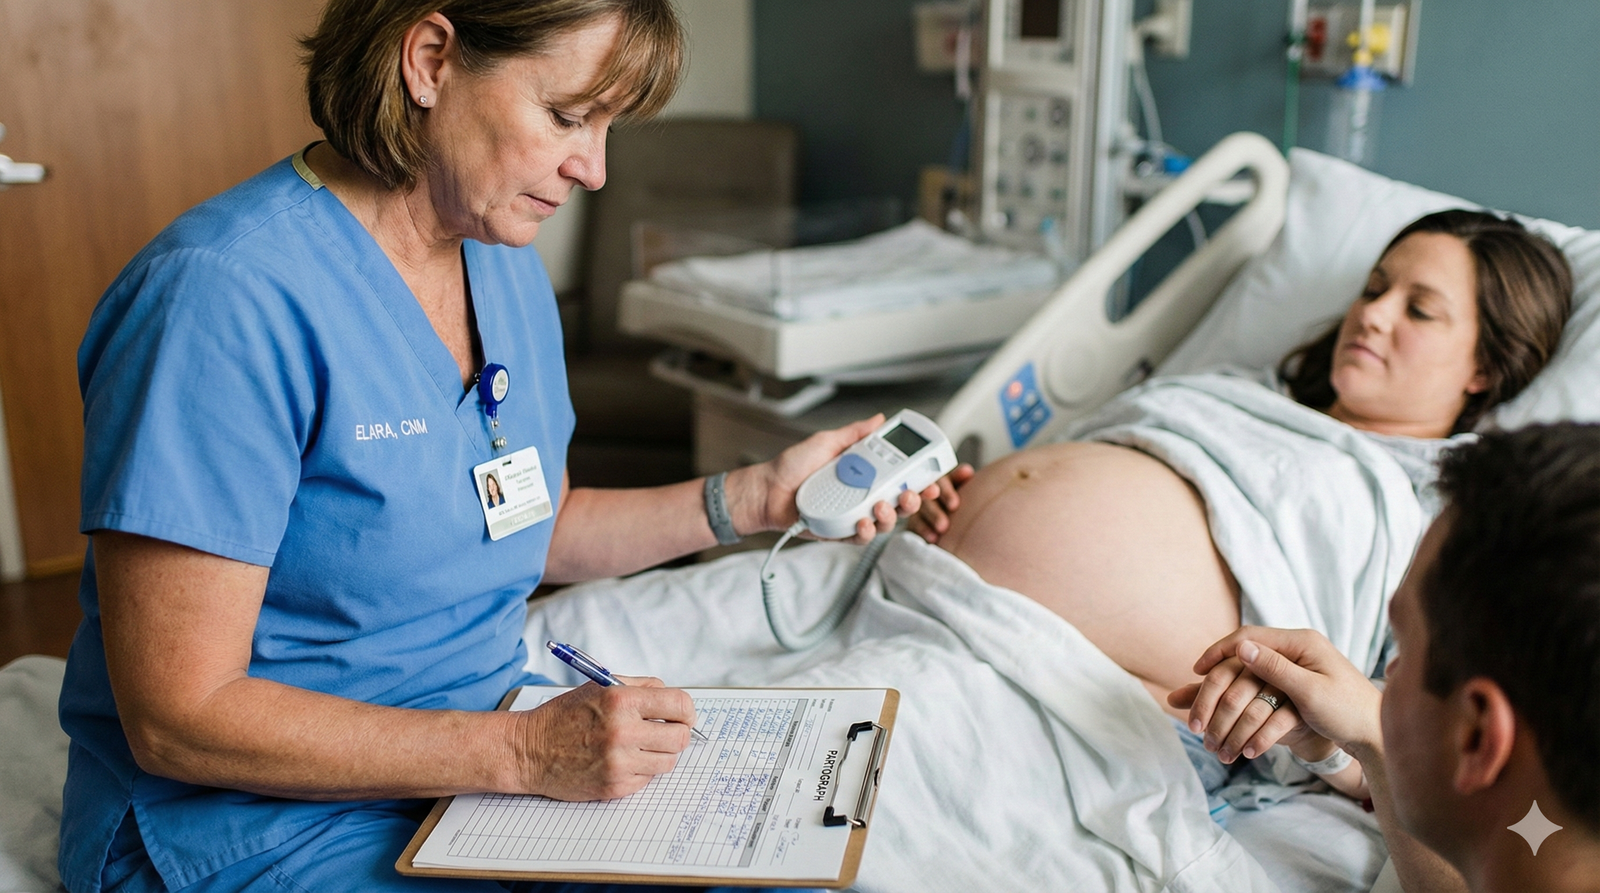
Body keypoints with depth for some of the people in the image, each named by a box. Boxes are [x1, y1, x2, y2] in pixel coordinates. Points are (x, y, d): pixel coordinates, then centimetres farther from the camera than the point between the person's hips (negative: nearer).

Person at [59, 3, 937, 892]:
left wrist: (753, 499, 5)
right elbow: (178, 719, -22)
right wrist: (523, 750, -25)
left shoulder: (508, 265, 5)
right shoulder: (228, 294, -22)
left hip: (497, 735, 8)